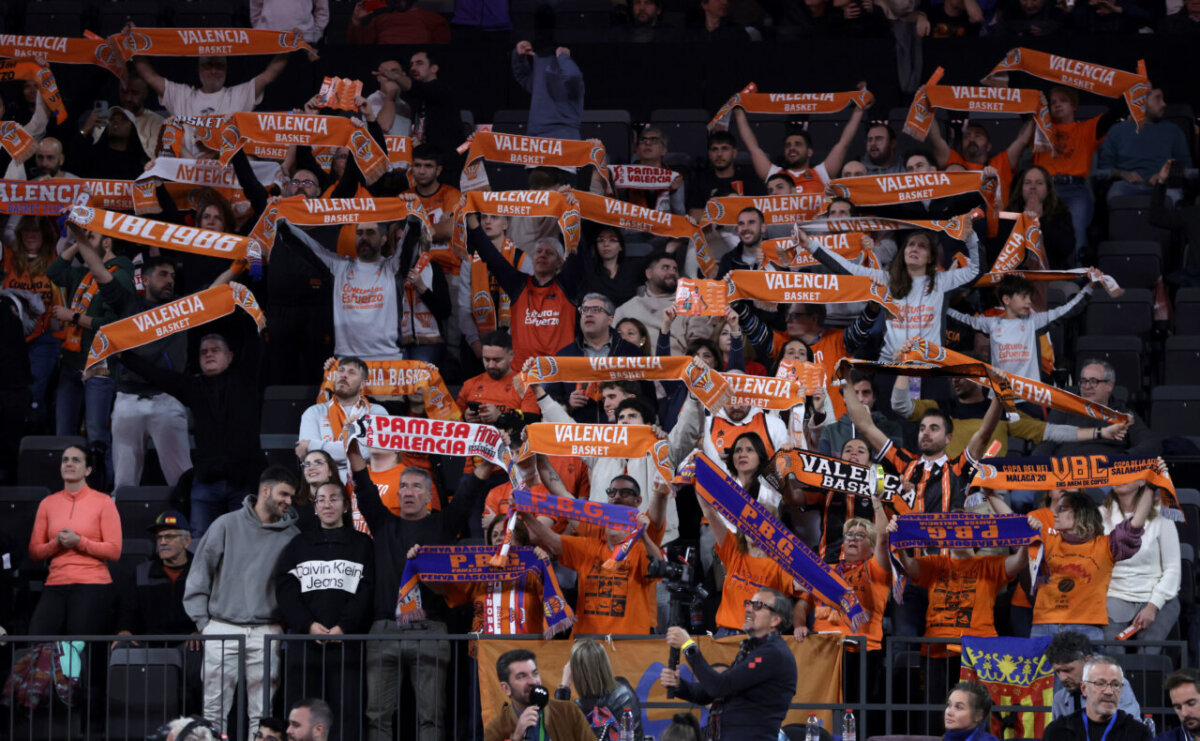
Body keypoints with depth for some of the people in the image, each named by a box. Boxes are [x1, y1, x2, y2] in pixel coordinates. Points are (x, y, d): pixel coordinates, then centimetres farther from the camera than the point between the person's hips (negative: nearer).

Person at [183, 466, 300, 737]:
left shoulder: (291, 536, 8)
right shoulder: (227, 525, 4)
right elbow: (200, 572, 6)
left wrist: (289, 622, 1)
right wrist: (202, 620, 1)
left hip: (265, 633, 1)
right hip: (222, 629, -1)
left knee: (261, 714, -1)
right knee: (214, 710, -3)